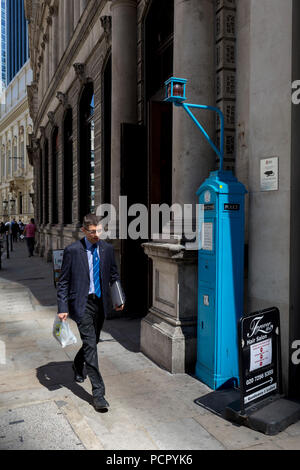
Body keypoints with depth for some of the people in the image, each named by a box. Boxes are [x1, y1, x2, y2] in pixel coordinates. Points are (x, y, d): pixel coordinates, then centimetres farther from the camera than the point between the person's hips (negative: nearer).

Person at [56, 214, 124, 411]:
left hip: (101, 302, 5)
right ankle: (98, 393, -1)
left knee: (93, 342, 18)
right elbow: (63, 282, -5)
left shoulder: (107, 249, 4)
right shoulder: (72, 251, -8)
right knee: (90, 345, -8)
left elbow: (114, 275, 13)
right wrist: (63, 308, -11)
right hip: (82, 303, -5)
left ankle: (78, 365, 50)